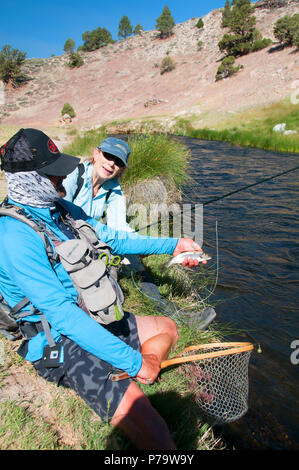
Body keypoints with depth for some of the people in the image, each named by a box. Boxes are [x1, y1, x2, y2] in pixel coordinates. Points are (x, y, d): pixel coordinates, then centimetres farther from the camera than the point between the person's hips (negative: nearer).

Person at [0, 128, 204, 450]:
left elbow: (112, 237, 13)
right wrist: (133, 362, -25)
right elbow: (61, 314, -27)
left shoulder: (60, 208, 5)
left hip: (97, 322, 9)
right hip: (64, 343, -9)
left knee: (166, 328, 18)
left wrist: (173, 245, 10)